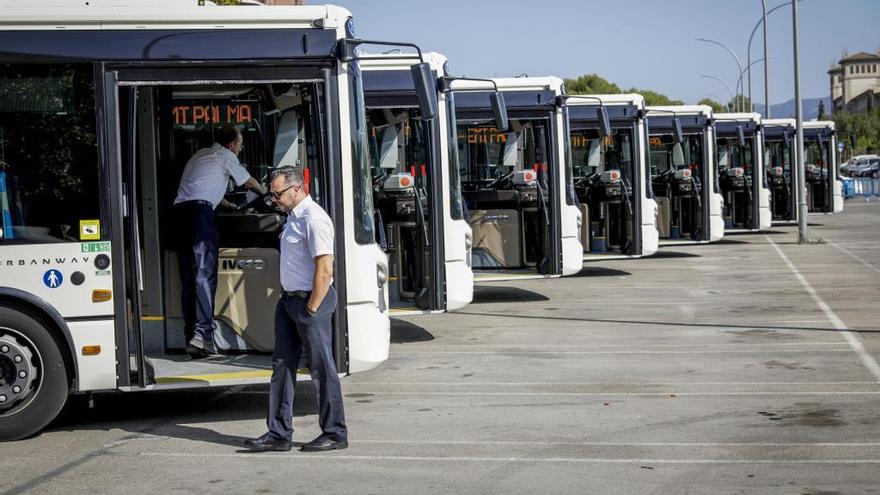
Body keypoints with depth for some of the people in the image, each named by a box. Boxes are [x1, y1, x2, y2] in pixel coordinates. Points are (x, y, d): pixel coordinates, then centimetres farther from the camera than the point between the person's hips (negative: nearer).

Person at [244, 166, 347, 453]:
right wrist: (293, 301, 15)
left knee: (321, 368, -1)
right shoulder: (292, 217, 14)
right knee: (282, 365, 10)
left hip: (311, 301, -10)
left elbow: (324, 271, -20)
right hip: (289, 300, 10)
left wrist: (311, 310, -17)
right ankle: (279, 434, 15)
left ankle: (335, 434, 10)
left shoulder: (314, 219, -16)